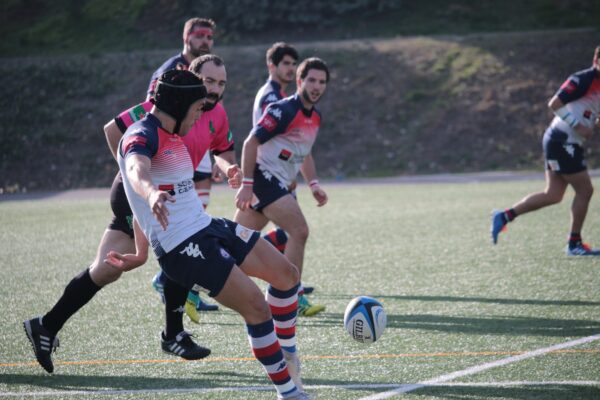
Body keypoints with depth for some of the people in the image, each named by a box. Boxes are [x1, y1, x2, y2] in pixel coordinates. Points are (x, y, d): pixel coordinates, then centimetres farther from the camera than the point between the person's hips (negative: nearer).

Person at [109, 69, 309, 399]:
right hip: (181, 246, -10)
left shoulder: (171, 136, 15)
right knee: (256, 307, -15)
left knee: (285, 273, 10)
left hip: (205, 227, 10)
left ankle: (287, 356, 29)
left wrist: (142, 253, 32)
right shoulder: (142, 135, -14)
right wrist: (152, 194, -62)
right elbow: (136, 169, -40)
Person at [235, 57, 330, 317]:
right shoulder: (284, 110, -16)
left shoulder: (315, 117, 12)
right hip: (263, 176, -9)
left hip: (278, 184, 9)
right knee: (299, 230, -18)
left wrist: (313, 184, 14)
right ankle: (293, 300, -13)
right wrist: (247, 185, -21)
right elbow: (251, 142, -18)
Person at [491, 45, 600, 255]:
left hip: (565, 143, 9)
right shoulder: (582, 80, -15)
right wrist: (578, 126, -23)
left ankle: (504, 216, 12)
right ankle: (574, 244, 6)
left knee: (553, 195, 7)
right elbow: (554, 104, -21)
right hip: (562, 141, -9)